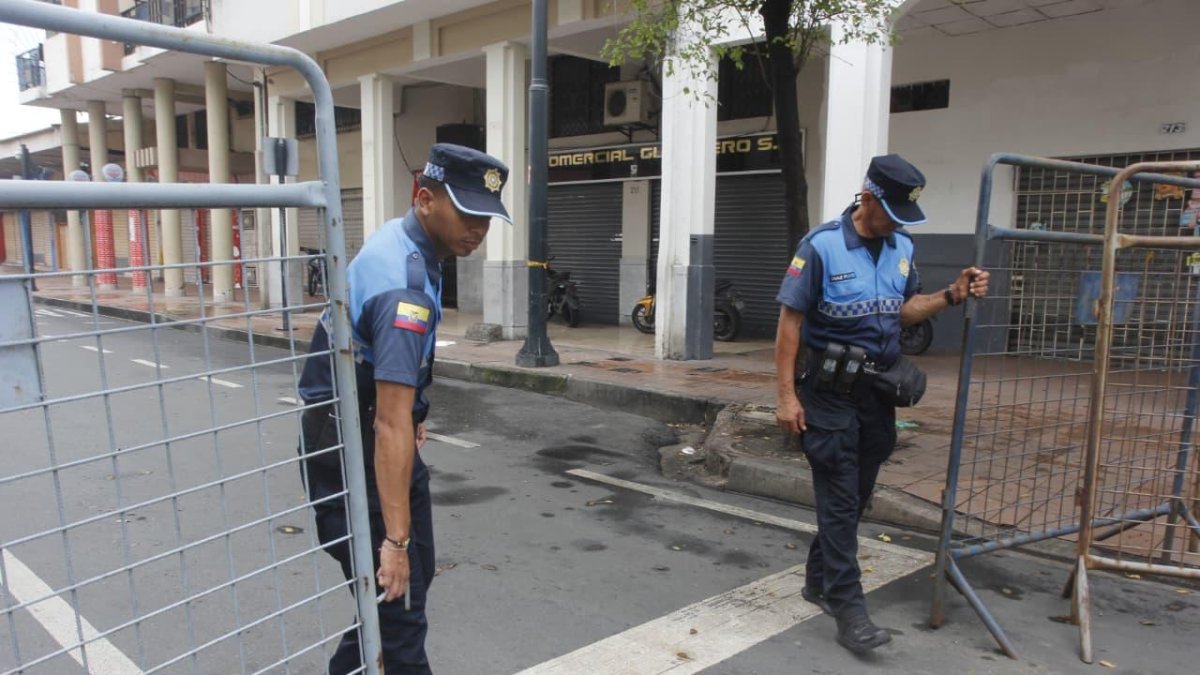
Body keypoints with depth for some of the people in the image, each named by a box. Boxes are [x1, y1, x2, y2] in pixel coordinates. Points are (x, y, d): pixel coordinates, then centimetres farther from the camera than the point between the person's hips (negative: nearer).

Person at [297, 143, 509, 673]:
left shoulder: (400, 239, 1)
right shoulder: (406, 285, -29)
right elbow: (391, 425, -33)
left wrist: (414, 418, 23)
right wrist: (394, 538, -32)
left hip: (366, 432, 10)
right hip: (349, 450, -10)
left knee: (415, 575, 19)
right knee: (397, 600, -5)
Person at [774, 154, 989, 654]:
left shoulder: (902, 248, 5)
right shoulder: (822, 246, -14)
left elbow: (904, 310, 15)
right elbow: (790, 320, -13)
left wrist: (952, 296, -4)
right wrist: (787, 395, -16)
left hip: (877, 389, 7)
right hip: (829, 391, -6)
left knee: (855, 496, 15)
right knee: (839, 498, -3)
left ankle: (819, 581, 32)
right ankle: (848, 607, 4)